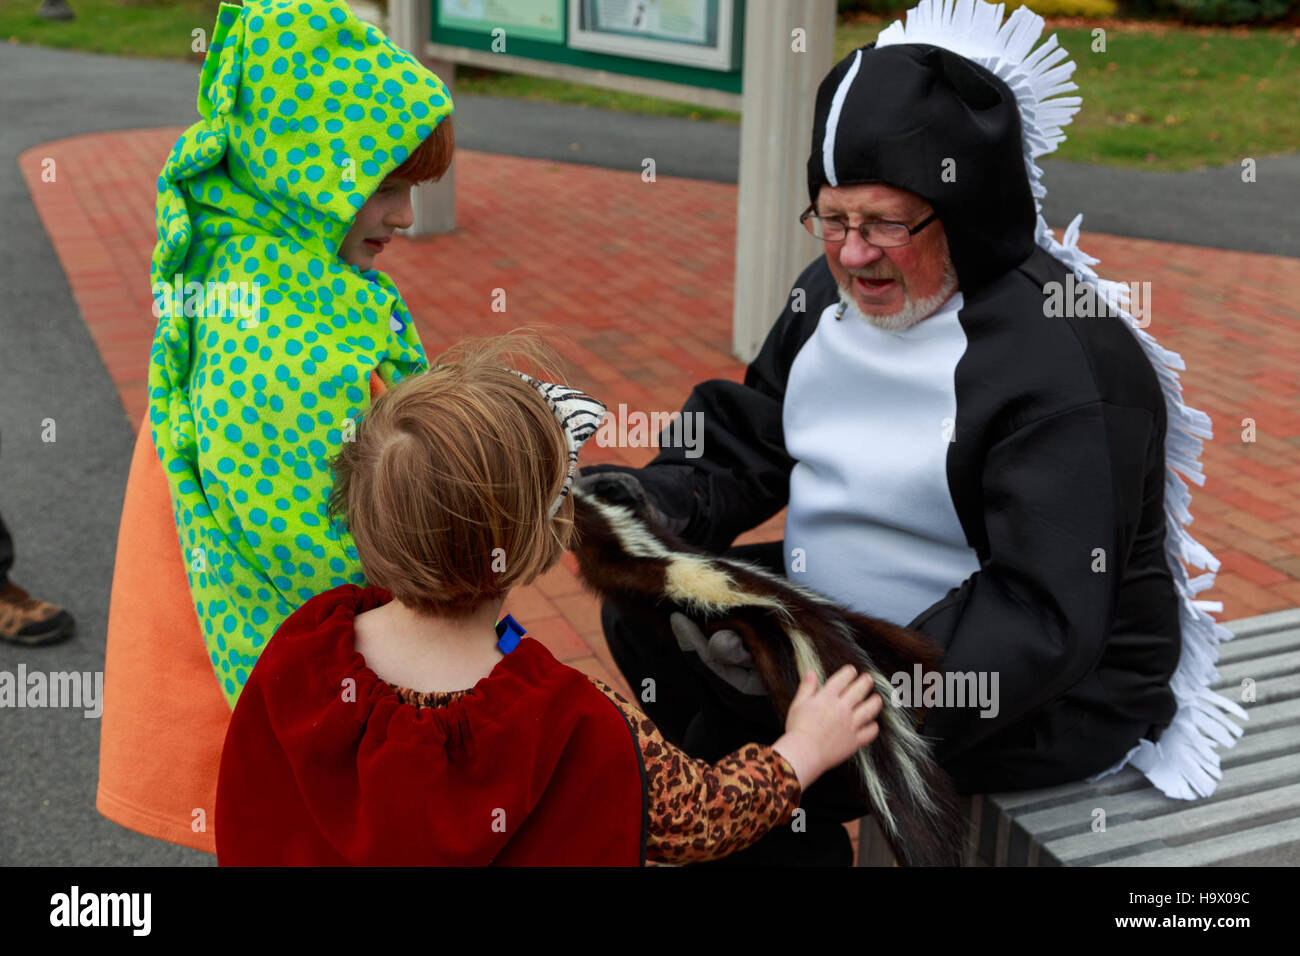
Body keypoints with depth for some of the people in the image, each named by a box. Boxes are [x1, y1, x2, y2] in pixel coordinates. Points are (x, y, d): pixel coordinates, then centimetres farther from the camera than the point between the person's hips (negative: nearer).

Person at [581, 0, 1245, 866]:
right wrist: (662, 501, -12)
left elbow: (1045, 625, -29)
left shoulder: (1068, 362, -26)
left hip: (1040, 696, -8)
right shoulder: (838, 290, -1)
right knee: (643, 612, 8)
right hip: (843, 610, 9)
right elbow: (748, 444, 8)